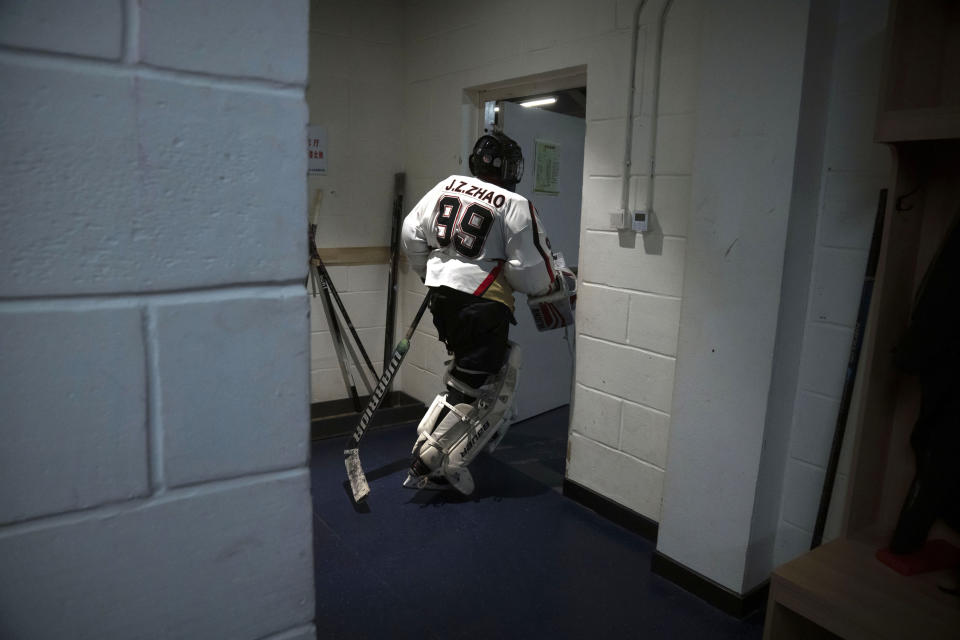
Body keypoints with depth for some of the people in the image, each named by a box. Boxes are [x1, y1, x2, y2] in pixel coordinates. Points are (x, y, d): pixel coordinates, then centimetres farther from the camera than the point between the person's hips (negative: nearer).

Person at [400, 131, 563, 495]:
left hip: (442, 296, 8)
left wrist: (430, 273, 27)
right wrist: (546, 285, 10)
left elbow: (411, 234, 13)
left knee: (503, 364, 26)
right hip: (483, 305, -8)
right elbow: (530, 268, -13)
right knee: (470, 388, 2)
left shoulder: (446, 187, 7)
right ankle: (427, 465, 4)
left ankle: (485, 431, 34)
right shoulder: (515, 206, -11)